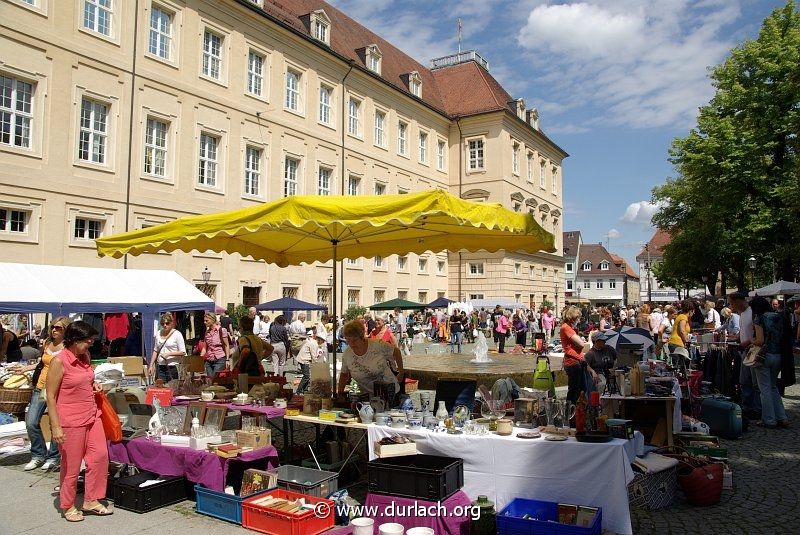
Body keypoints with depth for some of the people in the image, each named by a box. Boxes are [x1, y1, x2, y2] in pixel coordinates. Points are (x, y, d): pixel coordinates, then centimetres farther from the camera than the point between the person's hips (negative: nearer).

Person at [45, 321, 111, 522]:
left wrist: (94, 385, 4)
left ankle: (91, 500, 22)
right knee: (71, 465, 5)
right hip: (71, 421, -7)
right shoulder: (59, 361, -15)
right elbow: (51, 396, -14)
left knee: (100, 456, 6)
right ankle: (68, 506, 24)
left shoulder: (85, 357, 6)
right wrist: (56, 427, -17)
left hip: (92, 416, 7)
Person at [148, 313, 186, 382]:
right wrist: (151, 365, 15)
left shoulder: (177, 334, -5)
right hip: (160, 367, 5)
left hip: (173, 368, -5)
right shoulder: (158, 334, 12)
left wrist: (168, 354, -17)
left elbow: (183, 352, -9)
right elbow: (155, 351, 20)